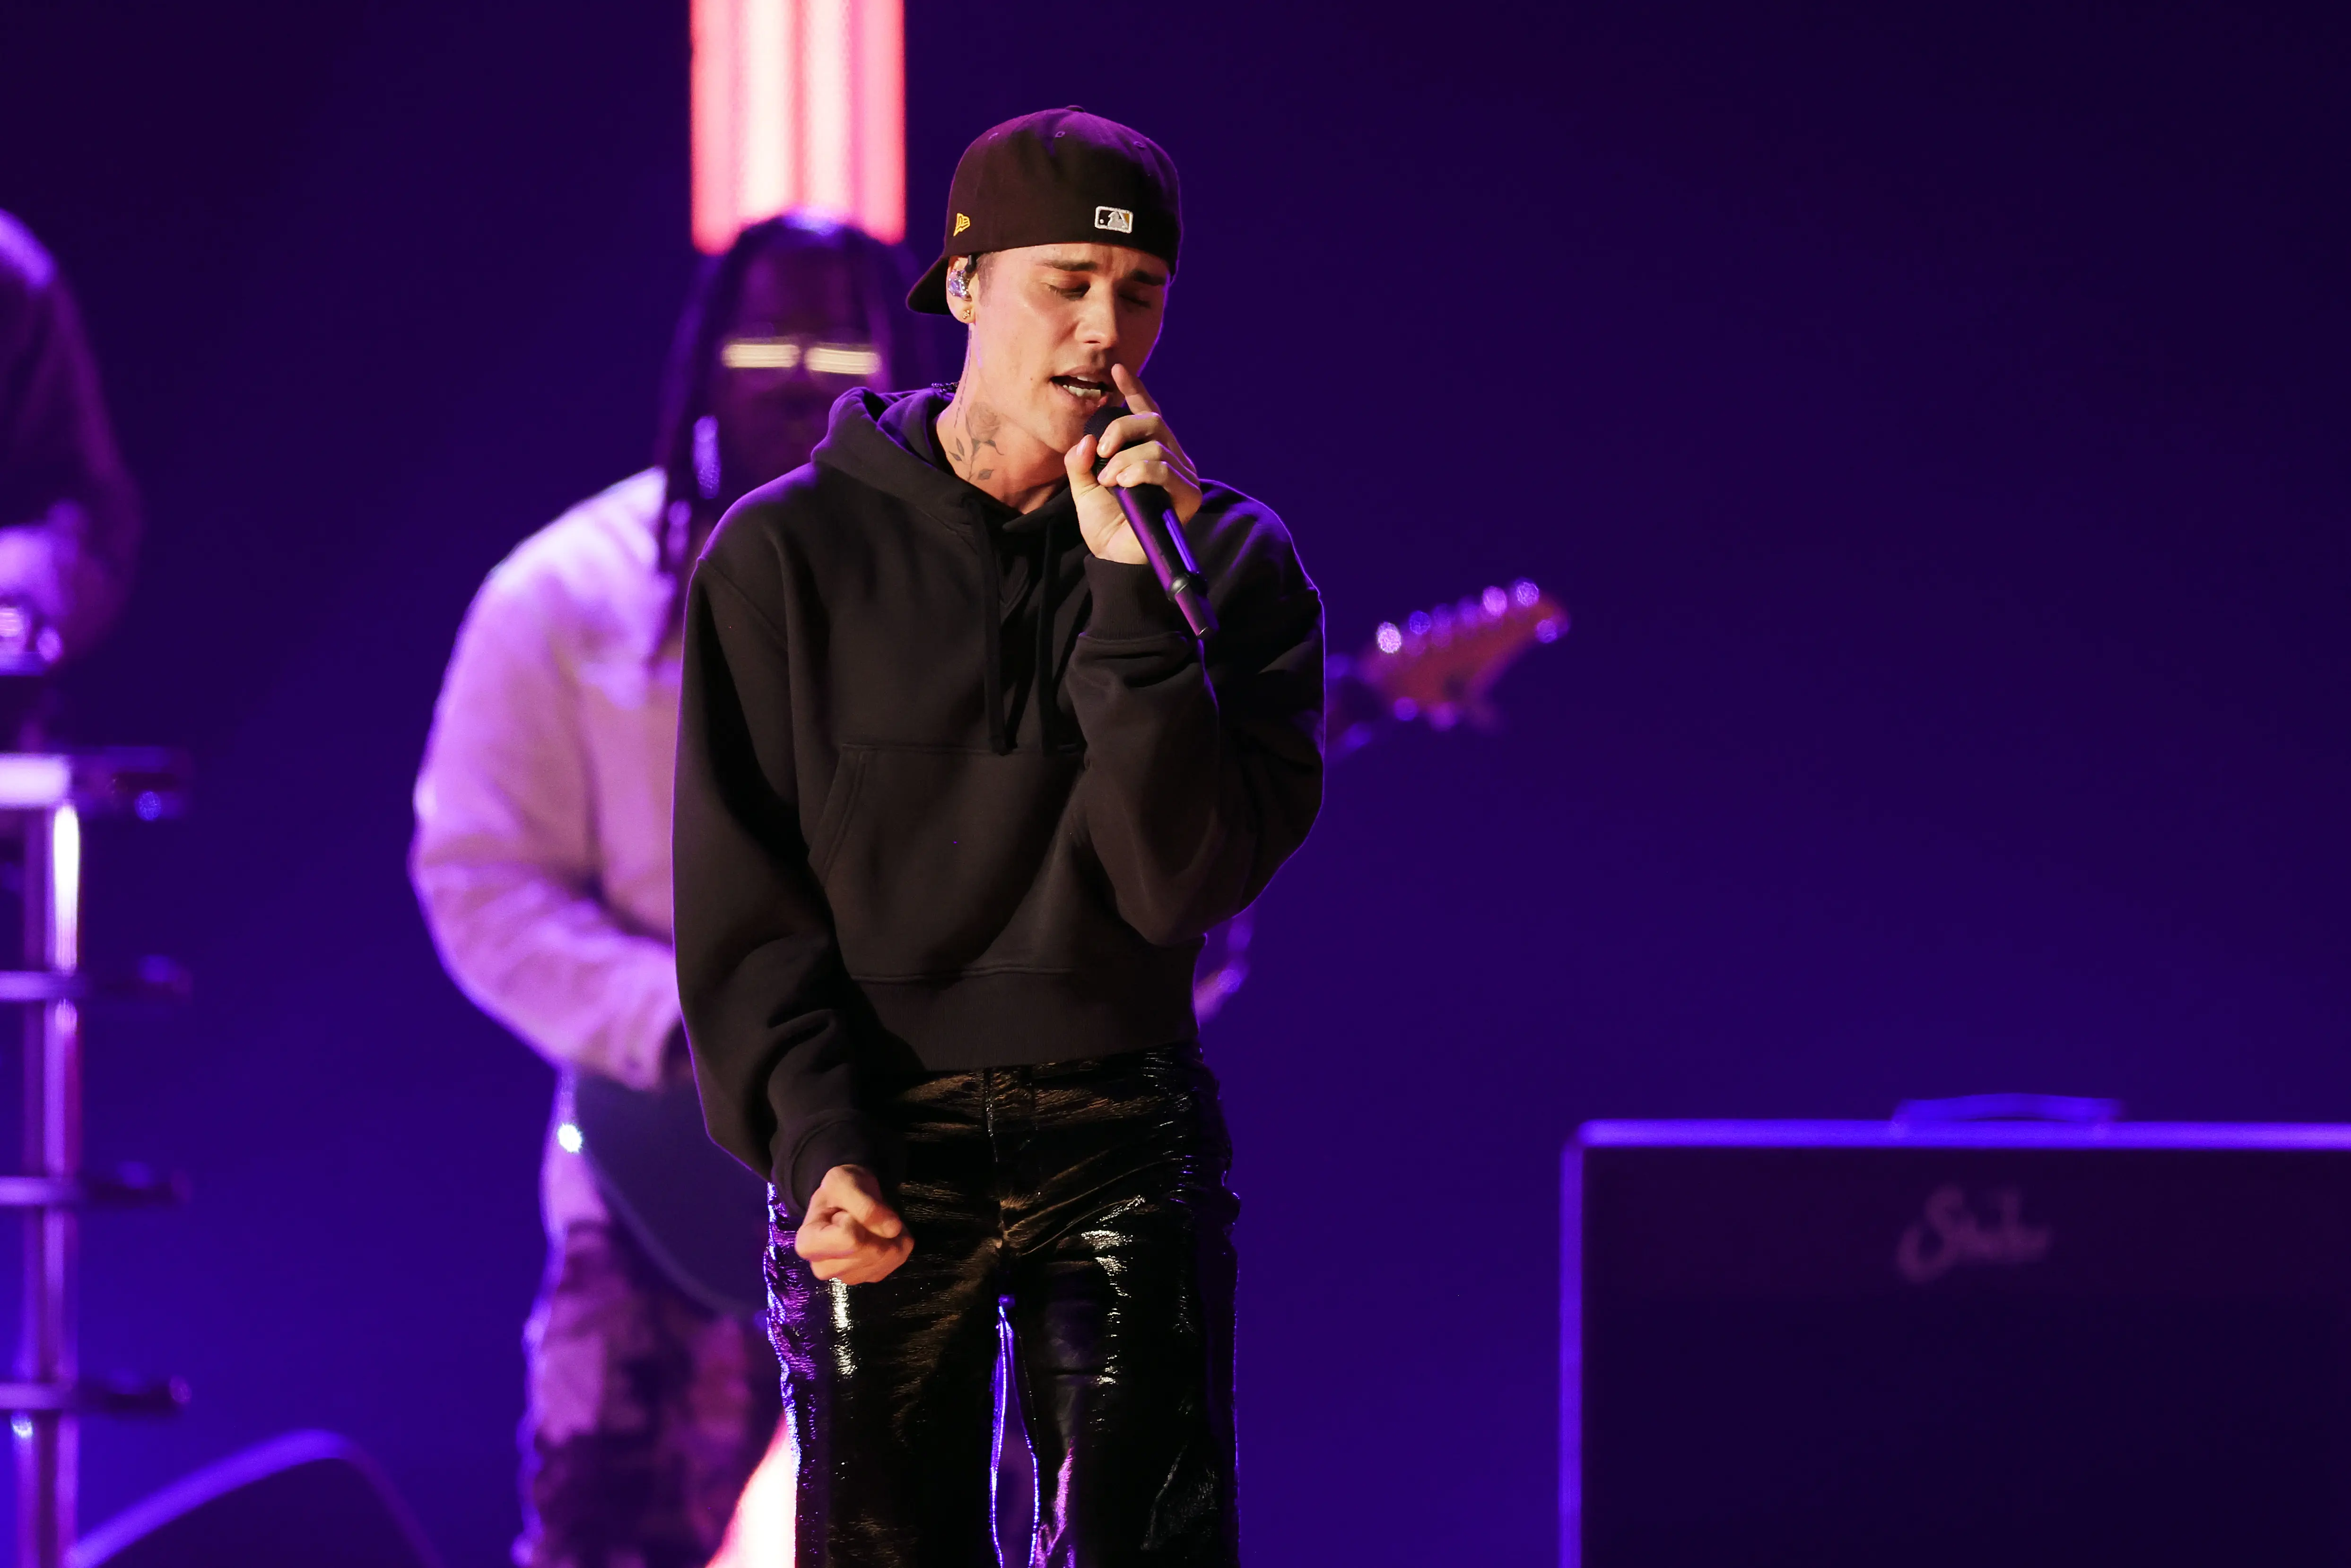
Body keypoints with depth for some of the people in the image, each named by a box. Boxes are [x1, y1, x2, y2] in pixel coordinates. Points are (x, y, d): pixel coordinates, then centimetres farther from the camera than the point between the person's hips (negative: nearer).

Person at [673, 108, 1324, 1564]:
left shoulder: (1233, 562, 3)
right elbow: (741, 896, 0)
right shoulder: (791, 553, 2)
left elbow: (1185, 878, -9)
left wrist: (1134, 595, -16)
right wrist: (814, 1142, -12)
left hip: (1124, 1152, 0)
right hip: (880, 1148, 0)